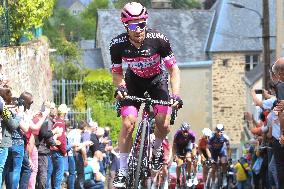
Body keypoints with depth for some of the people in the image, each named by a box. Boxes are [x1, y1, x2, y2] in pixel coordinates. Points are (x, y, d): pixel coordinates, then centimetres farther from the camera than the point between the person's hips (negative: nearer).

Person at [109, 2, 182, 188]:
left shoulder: (158, 39, -29)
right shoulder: (118, 44, -25)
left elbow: (173, 68, -21)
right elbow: (116, 71, -8)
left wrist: (176, 95, -33)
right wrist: (120, 87, -29)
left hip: (157, 78, -1)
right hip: (134, 80, 1)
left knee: (163, 124, -17)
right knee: (128, 123, -17)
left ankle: (157, 149, 17)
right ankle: (122, 171, -6)